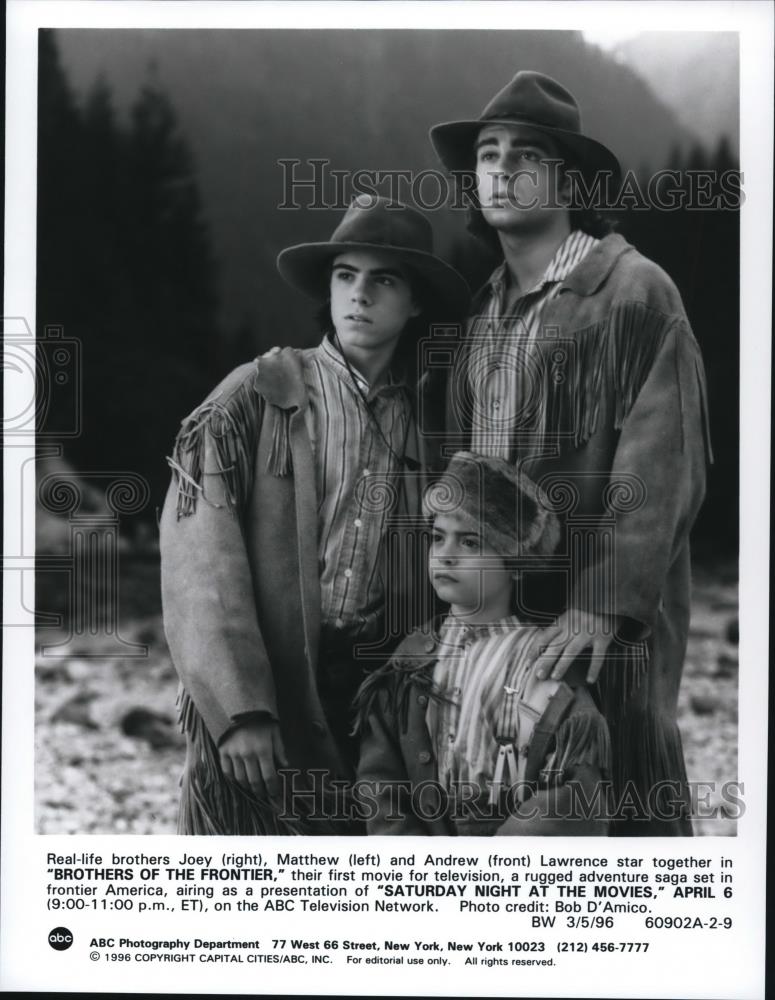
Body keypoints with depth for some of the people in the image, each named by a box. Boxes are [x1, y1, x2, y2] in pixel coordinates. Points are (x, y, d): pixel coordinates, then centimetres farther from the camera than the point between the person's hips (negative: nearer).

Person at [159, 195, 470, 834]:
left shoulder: (421, 420, 10)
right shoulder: (260, 395, -1)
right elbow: (199, 556, -8)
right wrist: (239, 707, -16)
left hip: (377, 691, 3)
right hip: (258, 689, -3)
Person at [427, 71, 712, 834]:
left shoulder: (634, 292, -5)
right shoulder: (482, 311, 15)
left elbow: (661, 470, -12)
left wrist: (605, 606, -20)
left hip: (610, 625, -6)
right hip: (493, 620, 6)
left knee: (623, 810, -1)